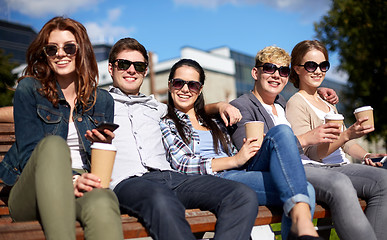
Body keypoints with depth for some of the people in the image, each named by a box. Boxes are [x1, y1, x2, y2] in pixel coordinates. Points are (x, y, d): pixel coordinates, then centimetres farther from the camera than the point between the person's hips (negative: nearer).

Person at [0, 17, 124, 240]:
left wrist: (106, 146, -8)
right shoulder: (29, 89, 6)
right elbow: (28, 152, -5)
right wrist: (70, 180, -22)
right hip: (34, 192, -1)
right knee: (53, 144, -36)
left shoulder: (102, 100, 15)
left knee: (103, 206, -38)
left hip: (83, 188, 2)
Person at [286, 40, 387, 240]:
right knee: (340, 184, -40)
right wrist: (347, 134, -20)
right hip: (310, 169, -7)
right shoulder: (296, 103, 1)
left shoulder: (328, 102, 26)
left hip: (339, 167, 7)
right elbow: (312, 152, -8)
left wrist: (365, 155, 9)